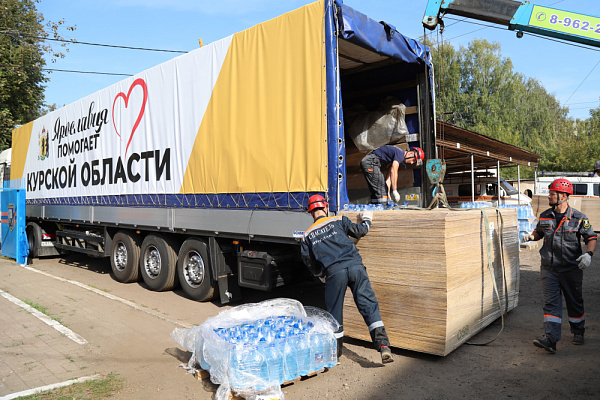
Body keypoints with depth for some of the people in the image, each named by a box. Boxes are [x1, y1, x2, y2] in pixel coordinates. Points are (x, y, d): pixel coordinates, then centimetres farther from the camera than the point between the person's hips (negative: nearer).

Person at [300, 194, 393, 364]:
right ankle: (383, 345, -10)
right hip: (355, 265, 0)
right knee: (369, 305, 1)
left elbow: (310, 264, 19)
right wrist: (366, 220, 39)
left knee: (335, 310, 15)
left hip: (334, 272, 0)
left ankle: (336, 349, 26)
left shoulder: (307, 236, 16)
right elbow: (359, 231, 18)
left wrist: (322, 276, 37)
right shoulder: (338, 220, 14)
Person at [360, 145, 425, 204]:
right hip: (370, 163, -10)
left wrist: (387, 192, 8)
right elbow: (393, 171, -19)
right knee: (381, 190, -14)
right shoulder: (400, 153, -10)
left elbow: (389, 175, 16)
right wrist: (394, 191, -19)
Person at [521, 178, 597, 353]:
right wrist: (531, 236, -3)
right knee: (551, 303, -5)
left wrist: (588, 254, -18)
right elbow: (539, 232, 19)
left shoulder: (579, 218, -6)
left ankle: (578, 332, 36)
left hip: (571, 268, -2)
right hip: (549, 268, 2)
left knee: (575, 302, 14)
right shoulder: (545, 216, 4)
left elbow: (591, 238, -2)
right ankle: (550, 339, -10)